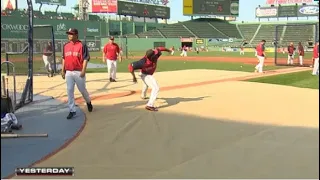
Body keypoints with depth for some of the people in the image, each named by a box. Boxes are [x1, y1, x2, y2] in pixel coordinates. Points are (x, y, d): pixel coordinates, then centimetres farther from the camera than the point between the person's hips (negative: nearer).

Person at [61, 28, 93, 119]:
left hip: (79, 72, -5)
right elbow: (64, 58, 17)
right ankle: (72, 110, 7)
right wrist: (63, 70, 11)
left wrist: (83, 70, -17)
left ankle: (88, 102, 36)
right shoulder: (66, 46, 10)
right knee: (69, 91, 1)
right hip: (68, 72, 5)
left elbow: (86, 58, -9)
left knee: (82, 89, 7)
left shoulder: (82, 45, -6)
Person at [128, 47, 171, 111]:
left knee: (146, 84, 36)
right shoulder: (144, 62, -45)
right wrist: (134, 77, -35)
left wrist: (167, 50, 10)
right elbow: (130, 66, -43)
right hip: (145, 75, -8)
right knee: (155, 88, -21)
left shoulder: (155, 53, -32)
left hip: (149, 74, 9)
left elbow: (159, 49, -8)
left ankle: (143, 96, 67)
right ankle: (150, 105, -21)